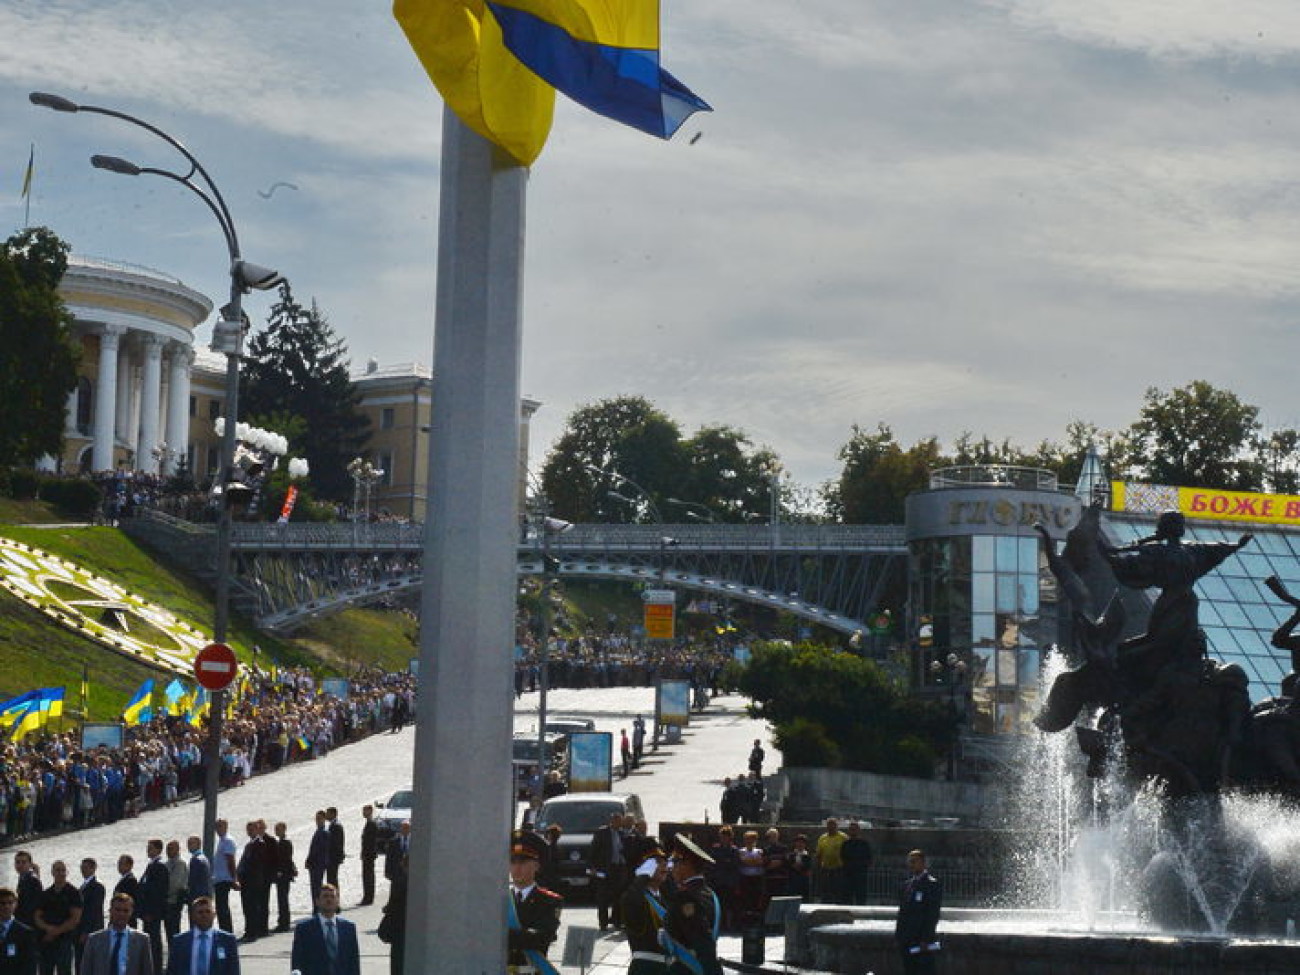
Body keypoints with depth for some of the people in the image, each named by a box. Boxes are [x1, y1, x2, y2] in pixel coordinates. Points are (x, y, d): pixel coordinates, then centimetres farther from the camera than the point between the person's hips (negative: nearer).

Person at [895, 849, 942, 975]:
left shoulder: (932, 884, -8)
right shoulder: (907, 884, 16)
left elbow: (933, 915, -13)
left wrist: (926, 939, -18)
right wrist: (898, 934, 12)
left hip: (922, 941, -8)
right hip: (906, 940, 8)